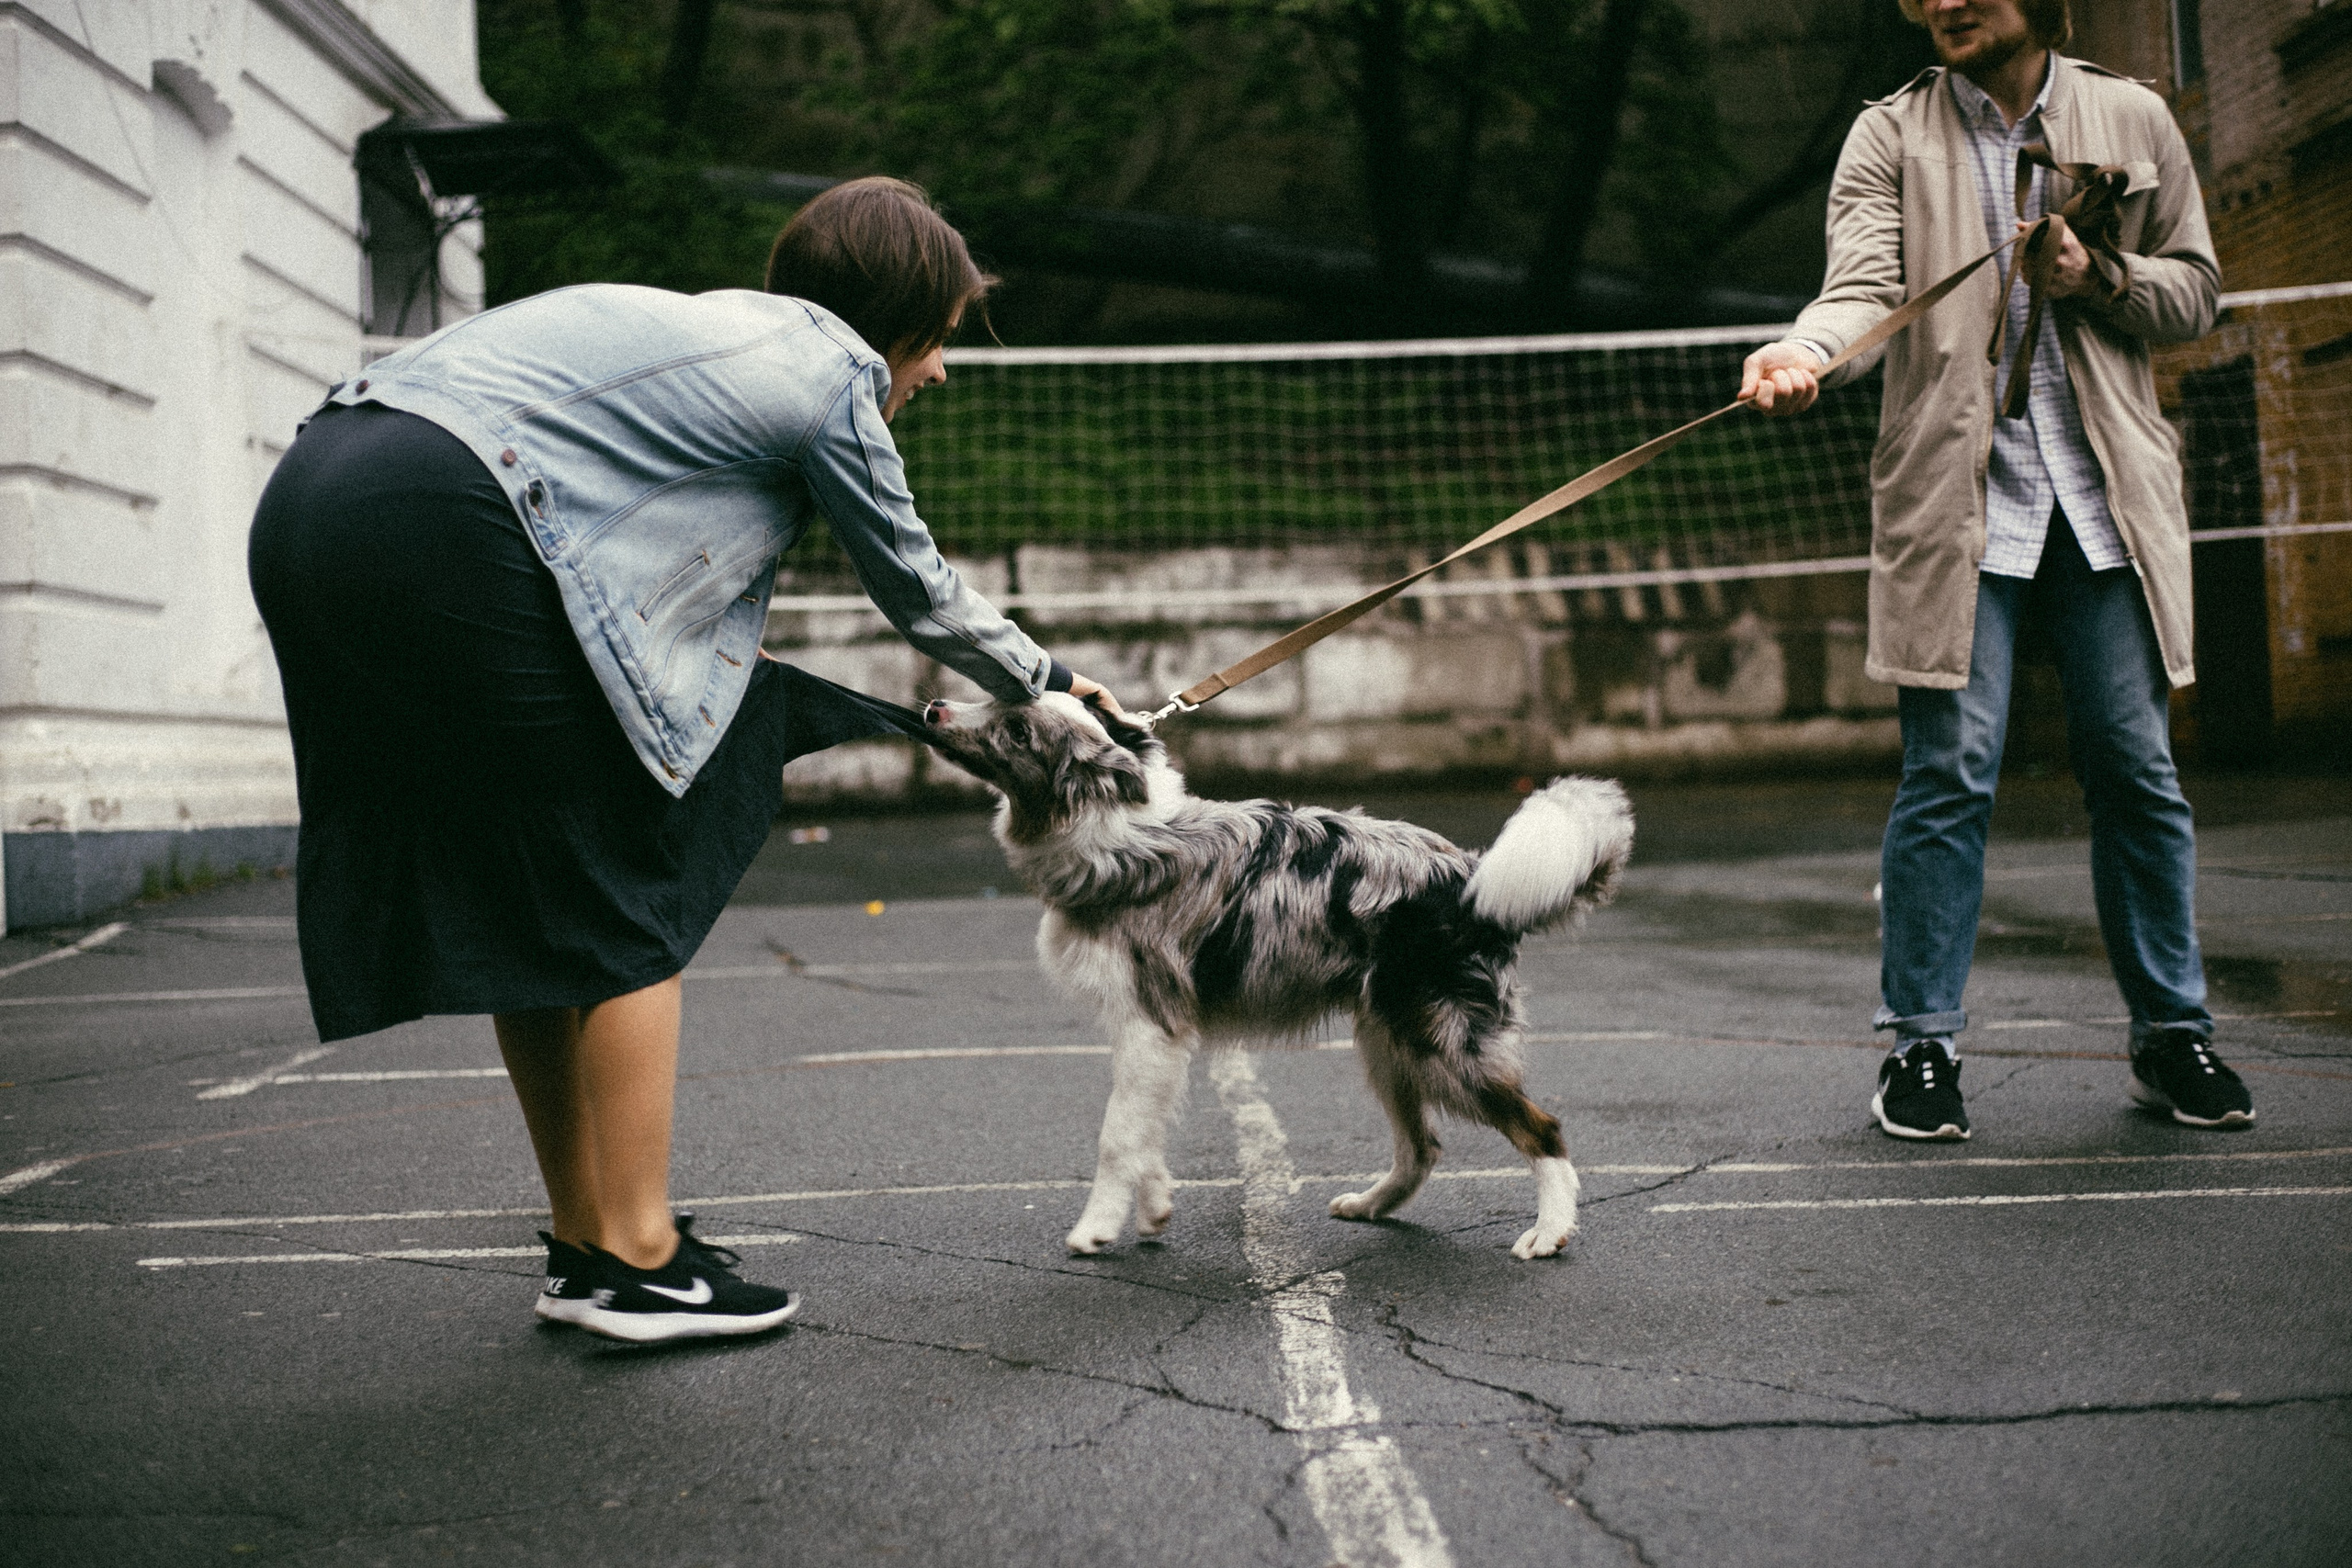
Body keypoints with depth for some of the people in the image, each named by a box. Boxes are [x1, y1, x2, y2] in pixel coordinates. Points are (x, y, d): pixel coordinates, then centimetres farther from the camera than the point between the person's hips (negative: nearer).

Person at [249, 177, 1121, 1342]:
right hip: (441, 529, -9)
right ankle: (634, 1261, 4)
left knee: (526, 905, 15)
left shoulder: (721, 328, 28)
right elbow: (920, 594, 15)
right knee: (622, 899, 1)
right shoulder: (833, 374, 4)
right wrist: (1045, 682, 32)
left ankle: (583, 1240, 23)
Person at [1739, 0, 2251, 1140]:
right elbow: (1865, 285, -10)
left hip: (2108, 494, 2)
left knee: (2137, 768, 4)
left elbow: (2195, 289, 15)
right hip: (1957, 497, -2)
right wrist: (1801, 355, -32)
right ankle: (1921, 1044, 6)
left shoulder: (2132, 120, 11)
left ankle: (2171, 1035, 17)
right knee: (1948, 774, -5)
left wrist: (2100, 280, -6)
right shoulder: (1891, 136, 5)